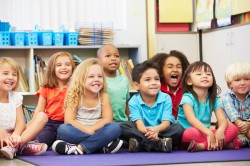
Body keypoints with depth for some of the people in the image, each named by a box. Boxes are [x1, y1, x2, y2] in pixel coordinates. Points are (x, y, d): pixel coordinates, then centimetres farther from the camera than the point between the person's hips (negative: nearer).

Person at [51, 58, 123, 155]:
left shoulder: (104, 97, 3)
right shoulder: (75, 97, -1)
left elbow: (107, 120, -7)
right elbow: (69, 121, -11)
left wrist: (91, 129, -21)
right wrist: (87, 130, -24)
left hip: (98, 133, 1)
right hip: (78, 133, -1)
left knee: (115, 128, -28)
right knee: (63, 129, -31)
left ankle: (80, 148, -31)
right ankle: (104, 146, -33)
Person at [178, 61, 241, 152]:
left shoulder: (214, 100, 8)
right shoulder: (187, 98, -8)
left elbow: (222, 119, -4)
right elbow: (191, 119, -24)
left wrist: (220, 130, -28)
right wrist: (209, 133, -36)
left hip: (205, 134, 6)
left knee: (233, 129, -15)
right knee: (190, 133, -40)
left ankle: (202, 146, -30)